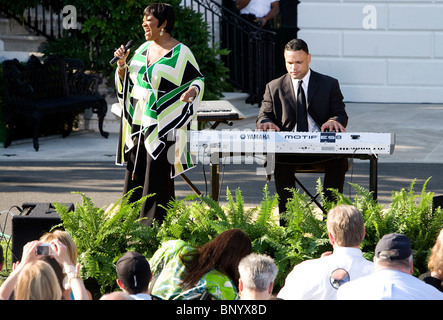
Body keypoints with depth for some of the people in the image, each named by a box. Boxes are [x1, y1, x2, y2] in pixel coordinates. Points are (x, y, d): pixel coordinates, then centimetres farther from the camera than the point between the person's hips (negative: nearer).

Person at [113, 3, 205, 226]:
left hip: (162, 126, -6)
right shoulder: (144, 49, 12)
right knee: (135, 175, 9)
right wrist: (122, 65, -1)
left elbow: (198, 80, -5)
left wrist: (192, 91, -27)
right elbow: (126, 81, 19)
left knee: (157, 178, -5)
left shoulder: (180, 53, -7)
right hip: (138, 124, 6)